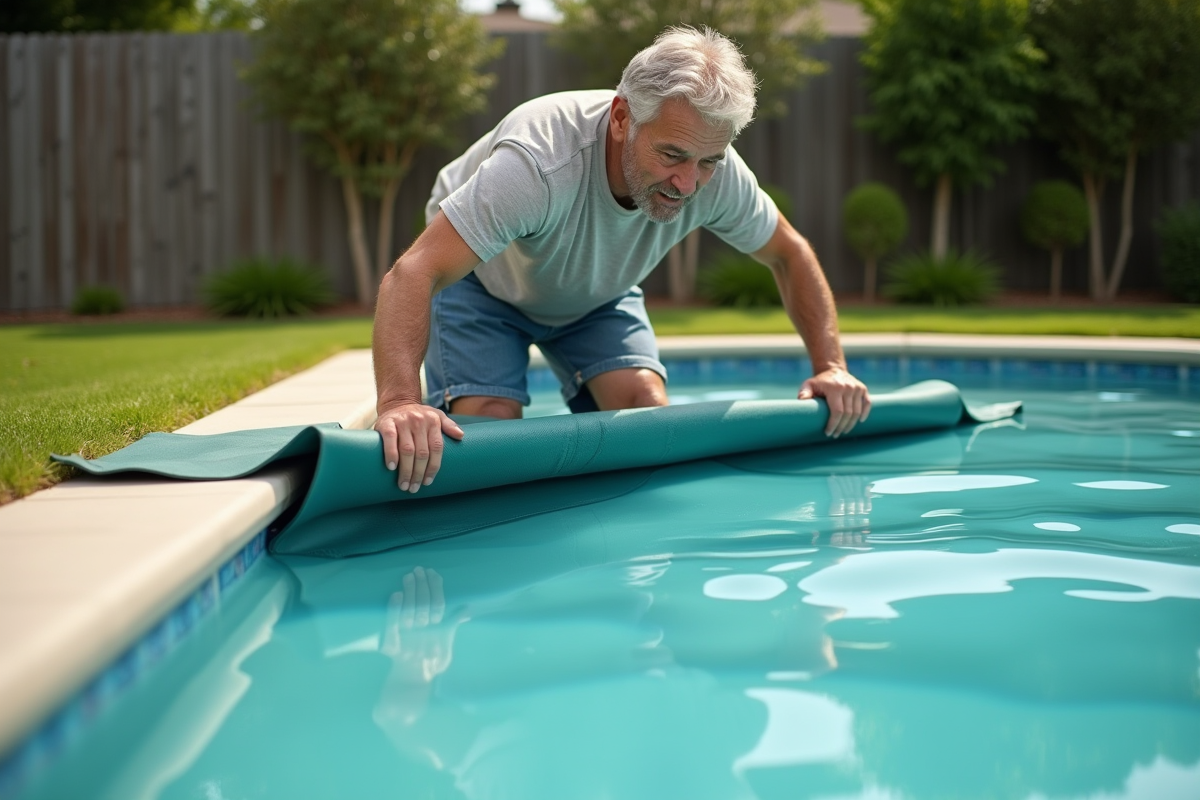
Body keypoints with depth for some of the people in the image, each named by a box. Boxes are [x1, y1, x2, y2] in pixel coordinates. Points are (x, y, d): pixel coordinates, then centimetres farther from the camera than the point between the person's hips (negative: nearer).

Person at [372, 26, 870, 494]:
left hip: (596, 295, 4)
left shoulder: (717, 175, -28)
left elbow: (789, 254, -8)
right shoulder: (541, 164, -45)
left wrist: (830, 366, -17)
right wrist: (398, 400, -68)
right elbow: (413, 273, -52)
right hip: (482, 281, -4)